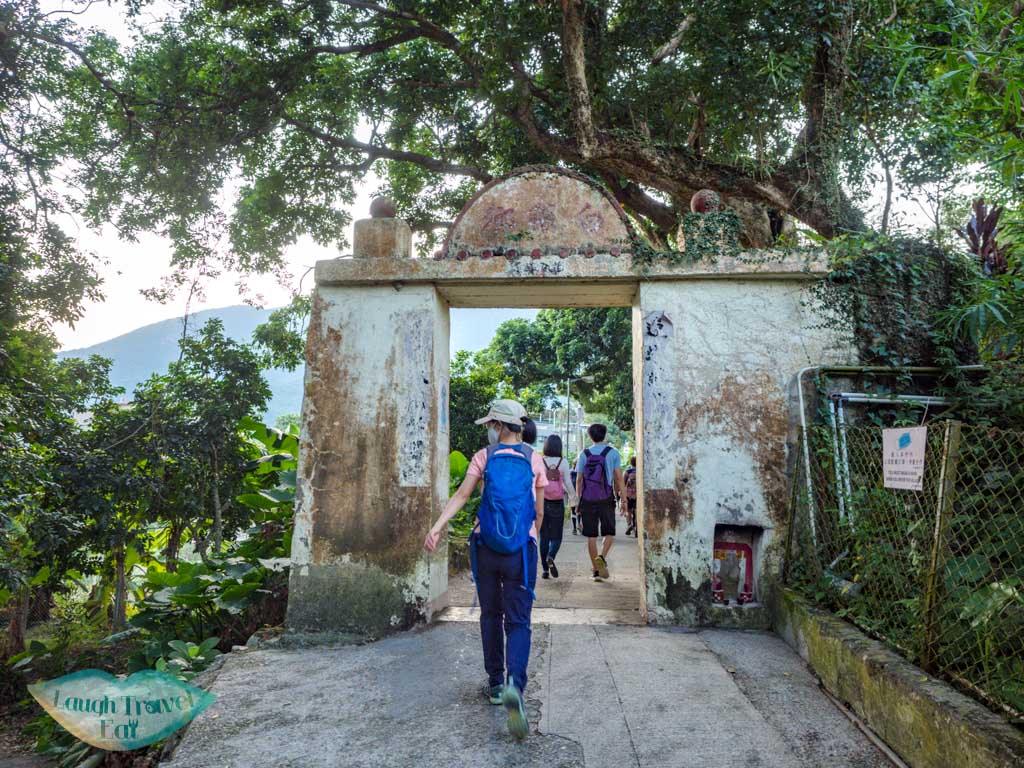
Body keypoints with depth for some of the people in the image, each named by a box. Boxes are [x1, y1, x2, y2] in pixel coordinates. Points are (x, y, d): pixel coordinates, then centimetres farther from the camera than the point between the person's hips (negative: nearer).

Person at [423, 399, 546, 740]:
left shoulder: (484, 456, 1)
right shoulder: (534, 459, 3)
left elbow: (461, 495, -11)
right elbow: (539, 512, 7)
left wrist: (437, 527, -14)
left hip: (486, 546, 1)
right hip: (521, 549, -1)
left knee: (491, 616, 17)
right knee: (518, 621, 2)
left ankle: (496, 684, 24)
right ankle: (514, 684, -20)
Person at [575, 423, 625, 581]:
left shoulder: (584, 454, 5)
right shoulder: (613, 453, 2)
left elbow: (579, 480, 5)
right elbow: (618, 478, -1)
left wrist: (578, 500, 12)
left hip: (588, 500, 1)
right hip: (606, 499, -1)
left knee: (591, 536, 7)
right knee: (609, 533, 11)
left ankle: (596, 570, 9)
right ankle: (602, 557, -14)